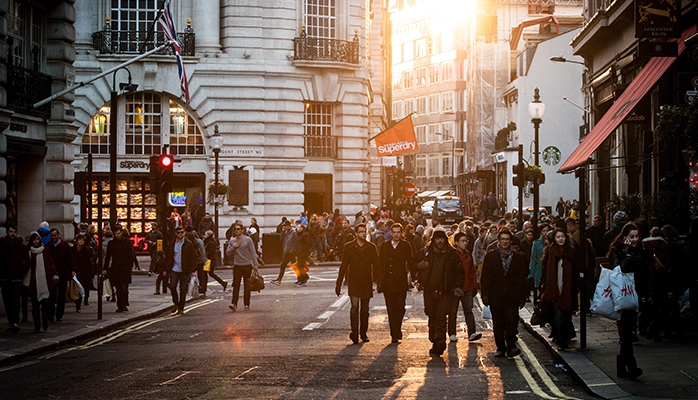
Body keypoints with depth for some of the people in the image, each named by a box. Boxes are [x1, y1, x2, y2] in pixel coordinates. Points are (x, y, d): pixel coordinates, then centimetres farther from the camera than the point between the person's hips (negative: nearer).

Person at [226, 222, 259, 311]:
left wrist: (255, 264, -8)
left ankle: (246, 304, 12)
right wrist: (234, 247, -9)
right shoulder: (232, 241, 8)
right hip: (237, 266, 2)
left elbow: (253, 253, -2)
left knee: (247, 286, 5)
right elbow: (228, 253, 8)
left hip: (247, 265, -2)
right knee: (236, 285, -8)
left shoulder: (248, 240, -2)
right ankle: (234, 304, -13)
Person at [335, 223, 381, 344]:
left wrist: (379, 281, -3)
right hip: (354, 281, -2)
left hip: (367, 282, 2)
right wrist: (338, 284, 2)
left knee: (365, 309, 8)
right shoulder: (349, 247, 2)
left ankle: (363, 333, 16)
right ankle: (354, 331, -18)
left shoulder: (371, 247, 6)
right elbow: (343, 266, 4)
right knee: (355, 306, -15)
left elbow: (376, 265, 6)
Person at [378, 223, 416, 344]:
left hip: (401, 283, -1)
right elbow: (380, 264, 10)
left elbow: (411, 262, 4)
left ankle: (397, 330, 16)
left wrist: (414, 276, -6)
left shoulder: (406, 245, 4)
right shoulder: (384, 246, 9)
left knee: (400, 308, -6)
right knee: (391, 310, 2)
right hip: (387, 283, 1)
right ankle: (394, 335, 7)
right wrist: (379, 279, 5)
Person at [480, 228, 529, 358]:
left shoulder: (517, 257, 8)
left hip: (512, 296, 0)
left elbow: (522, 278, 9)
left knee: (512, 321, -13)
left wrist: (522, 296, 5)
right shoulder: (491, 256, 5)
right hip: (496, 296, 1)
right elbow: (485, 277, 3)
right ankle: (500, 348, 15)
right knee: (498, 323, 6)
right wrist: (485, 294, -5)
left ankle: (511, 348, -14)